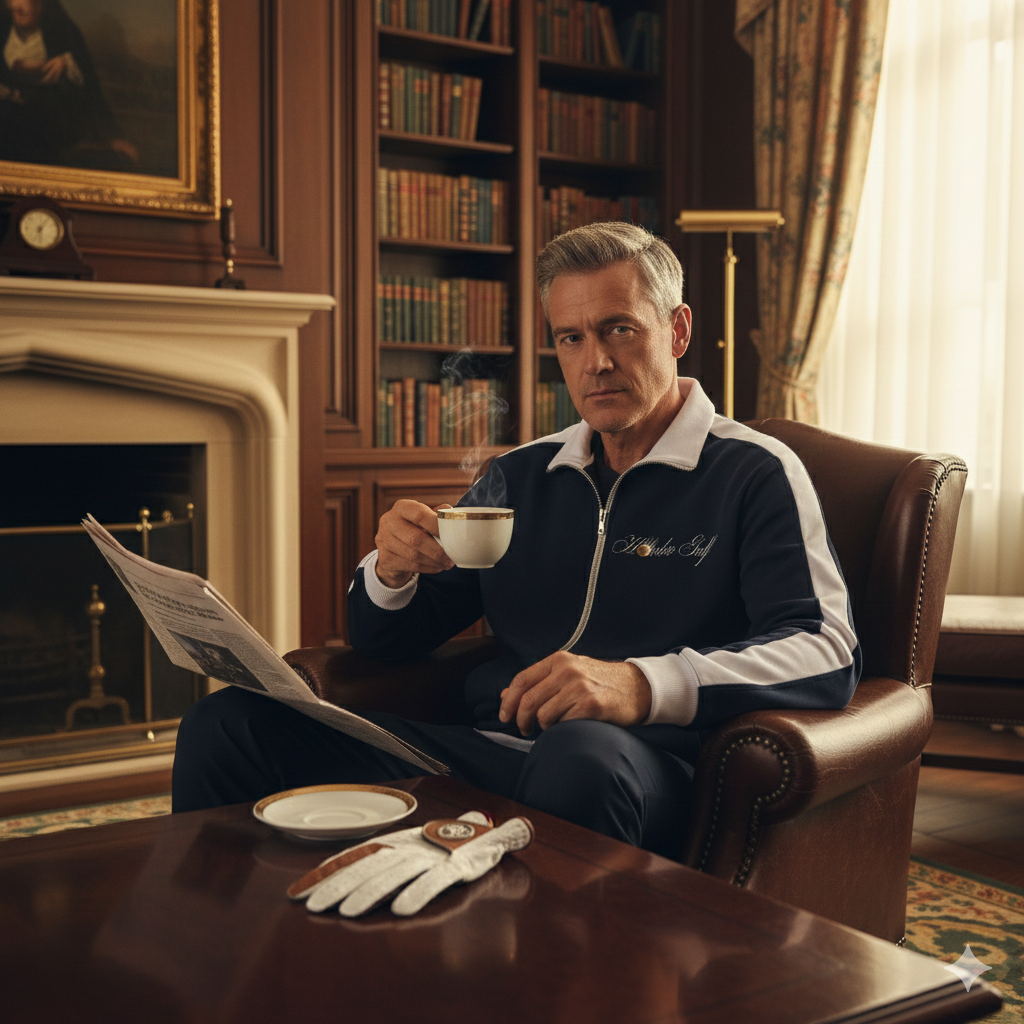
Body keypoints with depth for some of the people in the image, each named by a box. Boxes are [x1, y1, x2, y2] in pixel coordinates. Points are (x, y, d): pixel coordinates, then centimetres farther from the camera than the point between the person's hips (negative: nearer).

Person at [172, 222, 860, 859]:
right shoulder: (520, 476, 21)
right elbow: (381, 641, 23)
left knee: (581, 755, -41)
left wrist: (645, 684, -27)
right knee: (228, 725, -11)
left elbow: (829, 652, -11)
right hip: (482, 750, 5)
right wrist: (391, 572, -2)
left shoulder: (753, 473, 5)